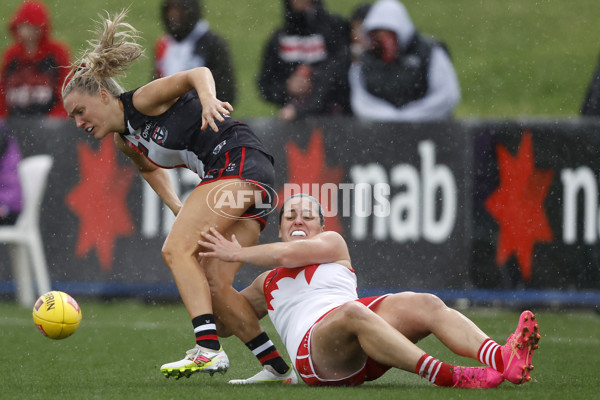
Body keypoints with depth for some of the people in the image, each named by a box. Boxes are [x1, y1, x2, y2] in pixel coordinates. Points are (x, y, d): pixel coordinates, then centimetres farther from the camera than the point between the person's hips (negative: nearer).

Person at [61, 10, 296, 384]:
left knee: (177, 249, -18)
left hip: (238, 159, -9)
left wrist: (207, 99, -39)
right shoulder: (124, 141, 17)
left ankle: (209, 349, -29)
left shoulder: (142, 100, -7)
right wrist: (181, 210, 25)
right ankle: (279, 368, 4)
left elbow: (198, 73, -18)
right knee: (213, 285, 2)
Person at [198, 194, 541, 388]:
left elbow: (289, 254, 6)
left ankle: (506, 361, -51)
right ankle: (445, 376, -57)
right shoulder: (266, 284, 31)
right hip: (313, 346, -2)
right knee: (352, 313, -38)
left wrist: (238, 254, 14)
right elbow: (221, 325, 37)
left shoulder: (332, 243, 26)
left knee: (426, 305, -27)